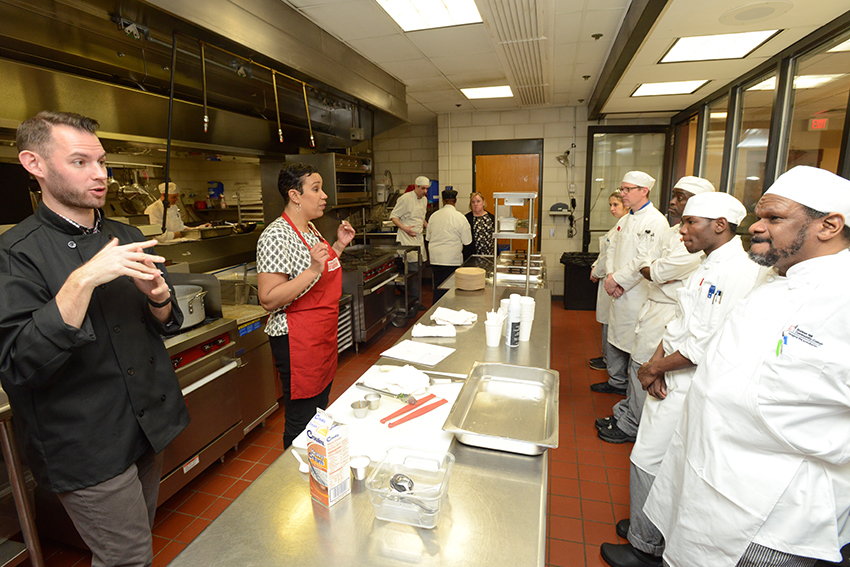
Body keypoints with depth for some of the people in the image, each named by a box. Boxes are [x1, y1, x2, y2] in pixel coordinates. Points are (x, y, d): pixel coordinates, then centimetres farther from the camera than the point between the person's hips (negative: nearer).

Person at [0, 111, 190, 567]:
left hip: (150, 425, 6)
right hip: (86, 449, -6)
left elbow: (168, 324, 11)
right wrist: (84, 279, -29)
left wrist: (158, 298, -12)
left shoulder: (127, 238, 6)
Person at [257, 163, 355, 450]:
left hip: (323, 336, 10)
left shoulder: (309, 228, 9)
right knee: (301, 421, 5)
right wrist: (313, 270, -32)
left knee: (320, 410, 22)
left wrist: (339, 246, 9)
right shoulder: (277, 235, -19)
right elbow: (269, 300, -24)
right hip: (298, 340, -10)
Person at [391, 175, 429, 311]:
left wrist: (427, 226, 10)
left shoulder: (424, 200, 15)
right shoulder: (405, 199, -10)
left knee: (418, 267, 8)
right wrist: (404, 228, -24)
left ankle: (413, 299, 18)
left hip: (418, 237, 8)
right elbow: (393, 216, -10)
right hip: (407, 239, -8)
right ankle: (416, 300, -2)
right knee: (414, 268, -11)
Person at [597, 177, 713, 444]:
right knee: (637, 364, 16)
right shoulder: (670, 232, 13)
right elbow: (645, 266, 9)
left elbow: (657, 273, -21)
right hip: (652, 305, 9)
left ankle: (630, 427, 17)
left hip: (668, 313, -9)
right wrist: (659, 273, -11)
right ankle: (623, 413, 31)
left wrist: (655, 272, 0)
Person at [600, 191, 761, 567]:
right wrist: (657, 361, 1)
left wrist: (656, 367, -12)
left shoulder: (737, 271, -21)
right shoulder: (708, 264, 11)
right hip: (672, 381, 9)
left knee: (648, 462, 2)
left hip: (689, 389, -9)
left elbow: (708, 345, -25)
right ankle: (648, 526, 41)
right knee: (667, 463, 21)